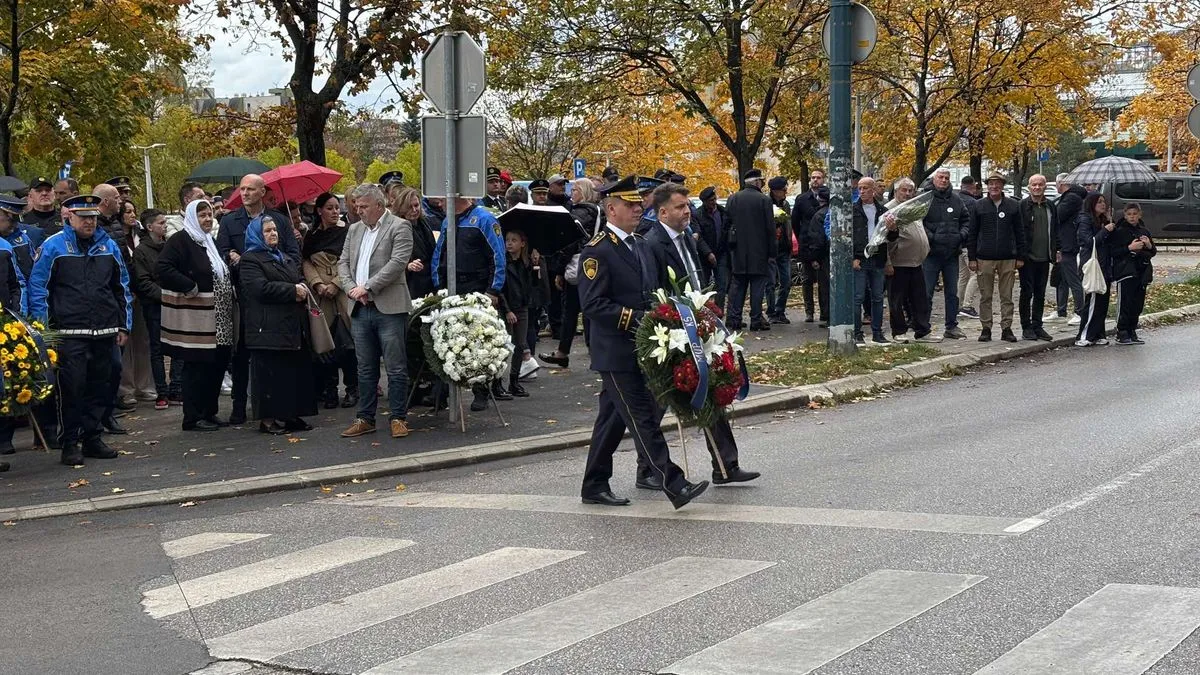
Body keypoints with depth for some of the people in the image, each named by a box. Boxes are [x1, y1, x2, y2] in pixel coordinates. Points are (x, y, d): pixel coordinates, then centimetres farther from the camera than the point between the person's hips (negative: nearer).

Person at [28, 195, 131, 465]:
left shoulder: (108, 245, 11)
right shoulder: (53, 246, -1)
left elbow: (122, 288, 17)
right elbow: (38, 287, -1)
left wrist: (124, 325, 13)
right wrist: (41, 327, -7)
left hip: (104, 332, 4)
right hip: (69, 332, -4)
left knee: (99, 387, 9)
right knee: (72, 388, -6)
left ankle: (92, 438, 20)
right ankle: (70, 443, 2)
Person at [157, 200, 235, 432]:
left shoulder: (210, 241, 19)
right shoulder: (180, 240, -9)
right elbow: (163, 268, -21)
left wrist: (234, 263, 11)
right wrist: (190, 287, -20)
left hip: (218, 319, 9)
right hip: (195, 319, -9)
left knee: (217, 364, 10)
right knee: (196, 366, -5)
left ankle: (209, 412, 20)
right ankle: (193, 418, 1)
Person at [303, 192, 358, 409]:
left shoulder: (347, 232, 2)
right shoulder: (311, 236, 12)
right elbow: (306, 262, 7)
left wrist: (335, 284, -12)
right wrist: (318, 284, -9)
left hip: (342, 293, -3)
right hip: (319, 295, 3)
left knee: (346, 342, -7)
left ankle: (352, 389, 3)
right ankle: (329, 389, 7)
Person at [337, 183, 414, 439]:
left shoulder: (400, 227, -4)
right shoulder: (354, 230, 17)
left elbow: (397, 263, -14)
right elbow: (343, 263, 15)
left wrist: (367, 287, -15)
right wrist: (351, 288, -3)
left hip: (389, 308, -6)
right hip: (360, 310, 6)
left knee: (396, 368, -1)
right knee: (365, 369, 11)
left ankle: (398, 418, 7)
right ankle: (365, 418, 17)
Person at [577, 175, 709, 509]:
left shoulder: (641, 246, 16)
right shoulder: (597, 251, -13)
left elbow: (652, 294, 25)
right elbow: (592, 304, -19)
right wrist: (634, 318, -23)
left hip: (640, 350, 9)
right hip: (616, 353, -9)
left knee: (613, 419, 14)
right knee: (643, 418, -8)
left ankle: (594, 487, 22)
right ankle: (674, 485, -9)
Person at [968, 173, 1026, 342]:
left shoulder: (1014, 206, 6)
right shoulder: (979, 206, 5)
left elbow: (1020, 232, 8)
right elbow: (972, 233, 6)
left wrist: (1020, 257, 2)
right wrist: (972, 258, 0)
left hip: (1008, 259, 0)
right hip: (985, 258, 0)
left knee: (1007, 296, 4)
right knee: (985, 296, 4)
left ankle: (1006, 328, 9)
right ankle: (986, 328, 11)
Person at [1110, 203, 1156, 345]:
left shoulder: (1144, 231, 15)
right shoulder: (1119, 232, -3)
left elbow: (1153, 253, 20)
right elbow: (1113, 251, -9)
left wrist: (1149, 245, -1)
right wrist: (1130, 248, -18)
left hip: (1141, 272, 6)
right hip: (1125, 271, -6)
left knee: (1138, 304, 7)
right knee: (1125, 303, -10)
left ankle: (1132, 332, 16)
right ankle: (1122, 333, -6)